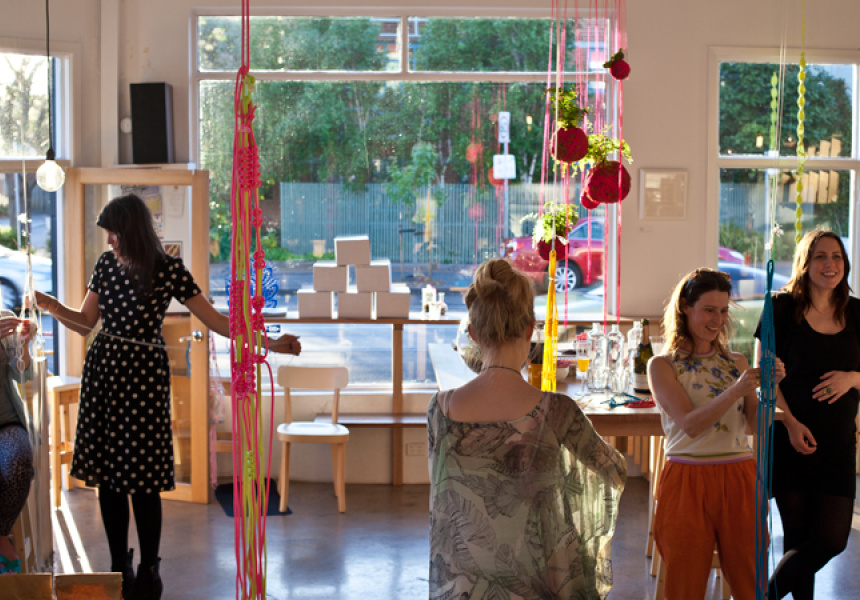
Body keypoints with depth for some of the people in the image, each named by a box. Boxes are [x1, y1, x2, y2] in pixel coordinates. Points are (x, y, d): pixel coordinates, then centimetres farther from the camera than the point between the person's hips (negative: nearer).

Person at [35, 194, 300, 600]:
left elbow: (216, 321, -5)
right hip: (103, 369, 4)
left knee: (143, 479, -4)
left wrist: (269, 343, -13)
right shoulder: (106, 265, 7)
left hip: (143, 375, -4)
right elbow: (86, 322, 15)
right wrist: (52, 307, -2)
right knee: (107, 475, 6)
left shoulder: (169, 271, -6)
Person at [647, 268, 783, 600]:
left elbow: (757, 425, 3)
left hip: (738, 478, 3)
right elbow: (689, 424, -14)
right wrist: (736, 390, -26)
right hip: (687, 481, -3)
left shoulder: (736, 362, 11)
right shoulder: (662, 366, -1)